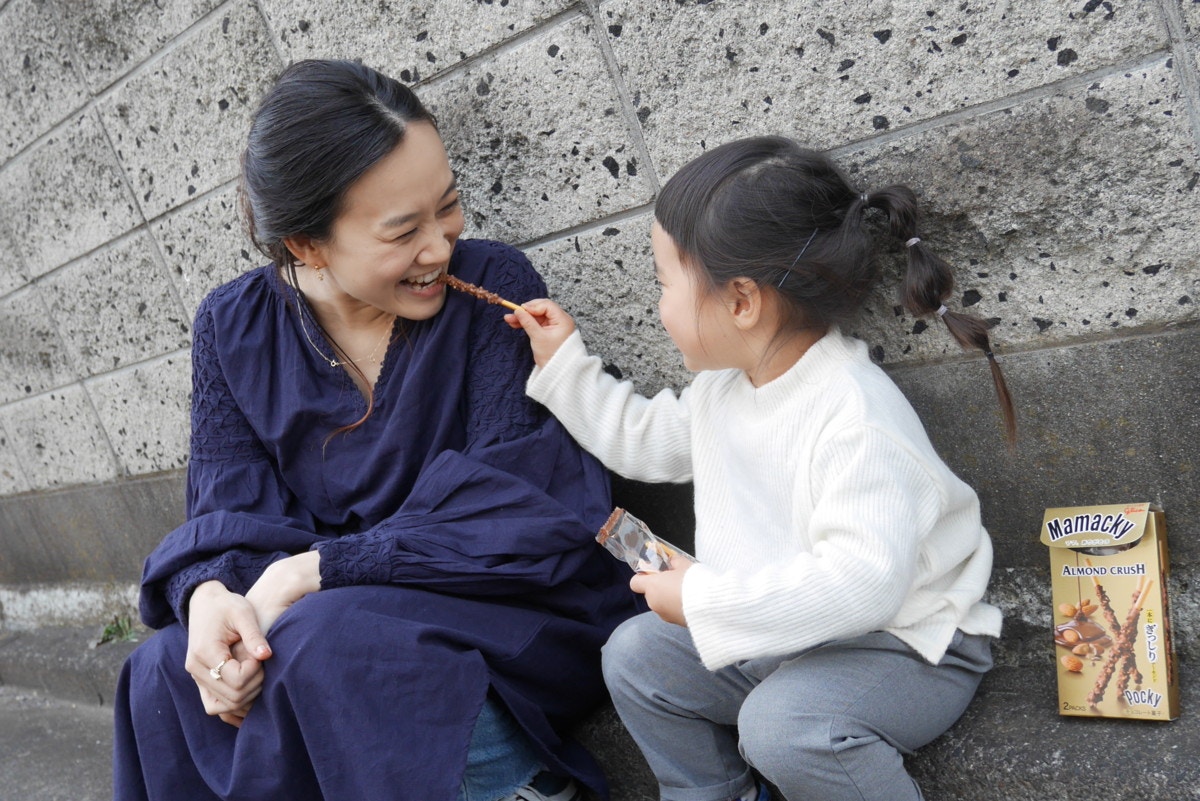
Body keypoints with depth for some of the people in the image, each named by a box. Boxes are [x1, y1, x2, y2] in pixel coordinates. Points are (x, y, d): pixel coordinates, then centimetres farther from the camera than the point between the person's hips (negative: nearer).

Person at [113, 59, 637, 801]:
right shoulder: (235, 328, 1)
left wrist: (308, 572, -22)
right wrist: (208, 595, -23)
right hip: (341, 610, 5)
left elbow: (514, 510, -18)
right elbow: (232, 511, 2)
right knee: (164, 671, -18)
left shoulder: (493, 286, -12)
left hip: (512, 617, -4)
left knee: (324, 644, -30)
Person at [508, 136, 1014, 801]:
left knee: (783, 724, -34)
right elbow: (645, 440, 19)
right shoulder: (722, 385, 0)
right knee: (635, 657, 5)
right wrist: (563, 365, 14)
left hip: (903, 642, -8)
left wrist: (704, 600, -32)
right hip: (776, 629, 9)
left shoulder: (856, 417, -30)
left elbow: (862, 582, -37)